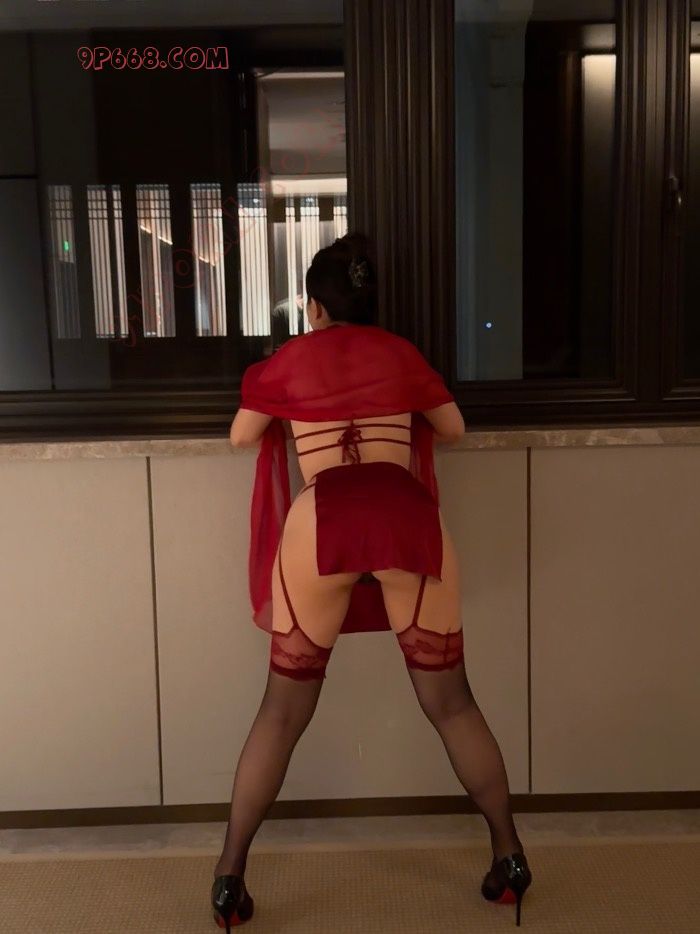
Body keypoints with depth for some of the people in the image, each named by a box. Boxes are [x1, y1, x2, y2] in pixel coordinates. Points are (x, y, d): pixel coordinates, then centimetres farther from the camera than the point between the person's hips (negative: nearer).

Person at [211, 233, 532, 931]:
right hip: (407, 514, 1)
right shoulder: (400, 352, 21)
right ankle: (509, 857, 19)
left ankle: (229, 874, 16)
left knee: (284, 710, 11)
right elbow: (454, 429, 30)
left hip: (321, 521, -1)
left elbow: (241, 437, 30)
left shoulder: (290, 360, 19)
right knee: (450, 701, 13)